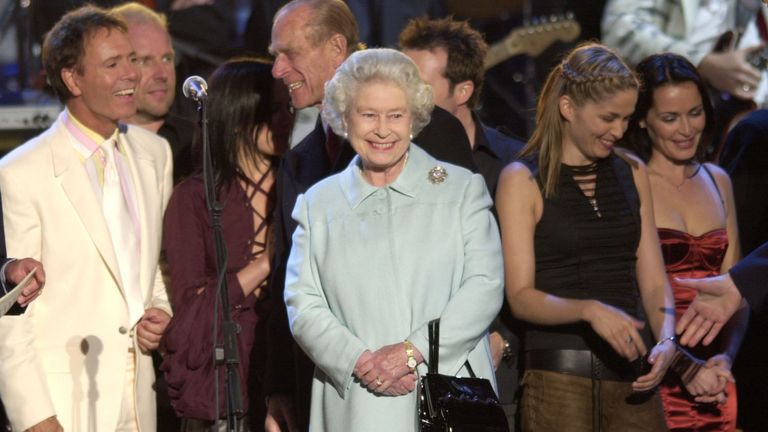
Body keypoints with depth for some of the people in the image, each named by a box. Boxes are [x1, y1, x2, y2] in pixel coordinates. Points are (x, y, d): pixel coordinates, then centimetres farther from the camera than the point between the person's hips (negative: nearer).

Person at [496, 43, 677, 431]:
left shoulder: (632, 174, 13)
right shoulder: (522, 180, -1)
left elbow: (653, 282, 9)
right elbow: (521, 296, -8)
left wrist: (666, 339, -10)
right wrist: (589, 310, -25)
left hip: (632, 378, 4)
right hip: (558, 377, -4)